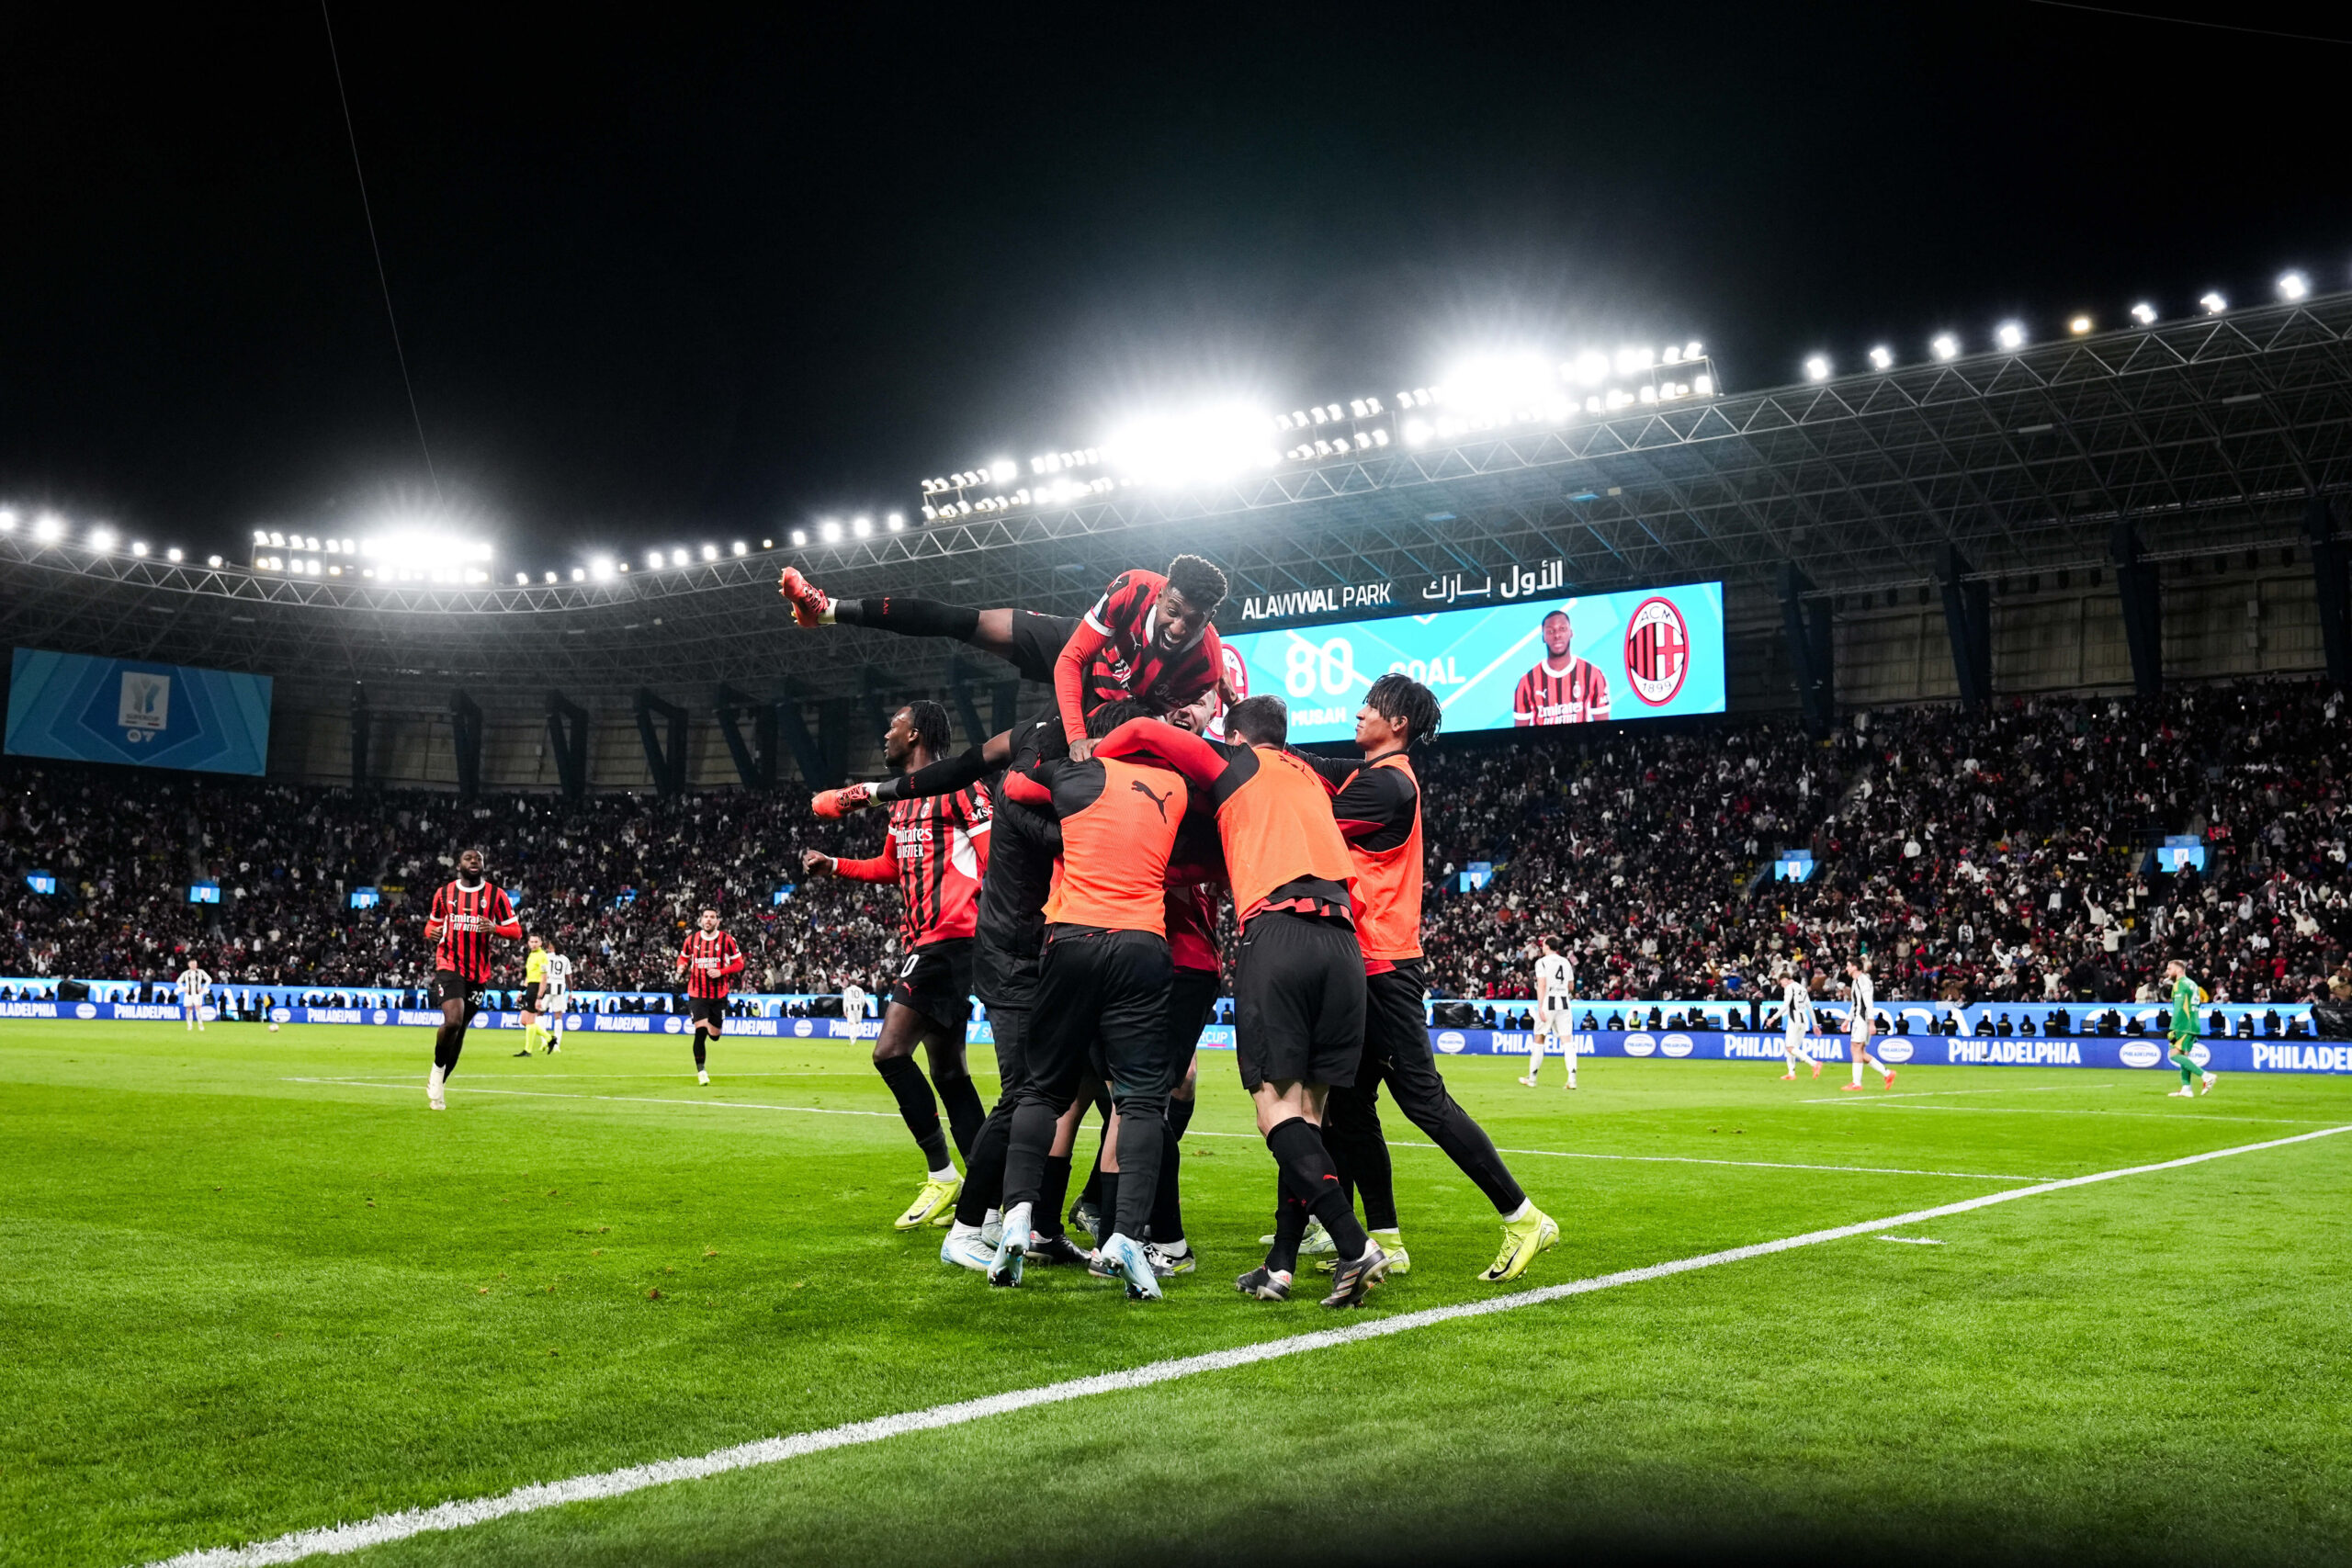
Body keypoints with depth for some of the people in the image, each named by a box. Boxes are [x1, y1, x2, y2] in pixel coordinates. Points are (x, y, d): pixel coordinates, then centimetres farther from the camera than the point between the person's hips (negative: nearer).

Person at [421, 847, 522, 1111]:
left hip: (478, 972, 2)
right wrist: (432, 933, -4)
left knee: (459, 1031, 8)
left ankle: (436, 1087, 25)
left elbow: (516, 931, 3)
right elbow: (432, 924, 20)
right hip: (448, 966, -2)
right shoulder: (444, 893, 6)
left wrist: (495, 928, -18)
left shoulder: (495, 894, 3)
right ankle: (437, 1071, 2)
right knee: (453, 1021, -24)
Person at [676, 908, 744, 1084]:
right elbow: (683, 957, 17)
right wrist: (681, 966, -6)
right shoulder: (691, 939, 1)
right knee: (700, 1030, -16)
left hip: (719, 995, 0)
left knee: (714, 1034, 8)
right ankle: (701, 1070, -2)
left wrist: (720, 972, -17)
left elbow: (739, 964, -2)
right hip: (697, 994, 0)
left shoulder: (727, 940, -5)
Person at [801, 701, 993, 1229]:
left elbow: (995, 856, -13)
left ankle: (942, 1178, -6)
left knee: (891, 1052, -15)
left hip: (948, 938, -10)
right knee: (948, 1072, 9)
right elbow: (891, 867, 33)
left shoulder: (956, 787, -7)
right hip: (921, 944, 10)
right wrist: (833, 866, 22)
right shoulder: (901, 800, 21)